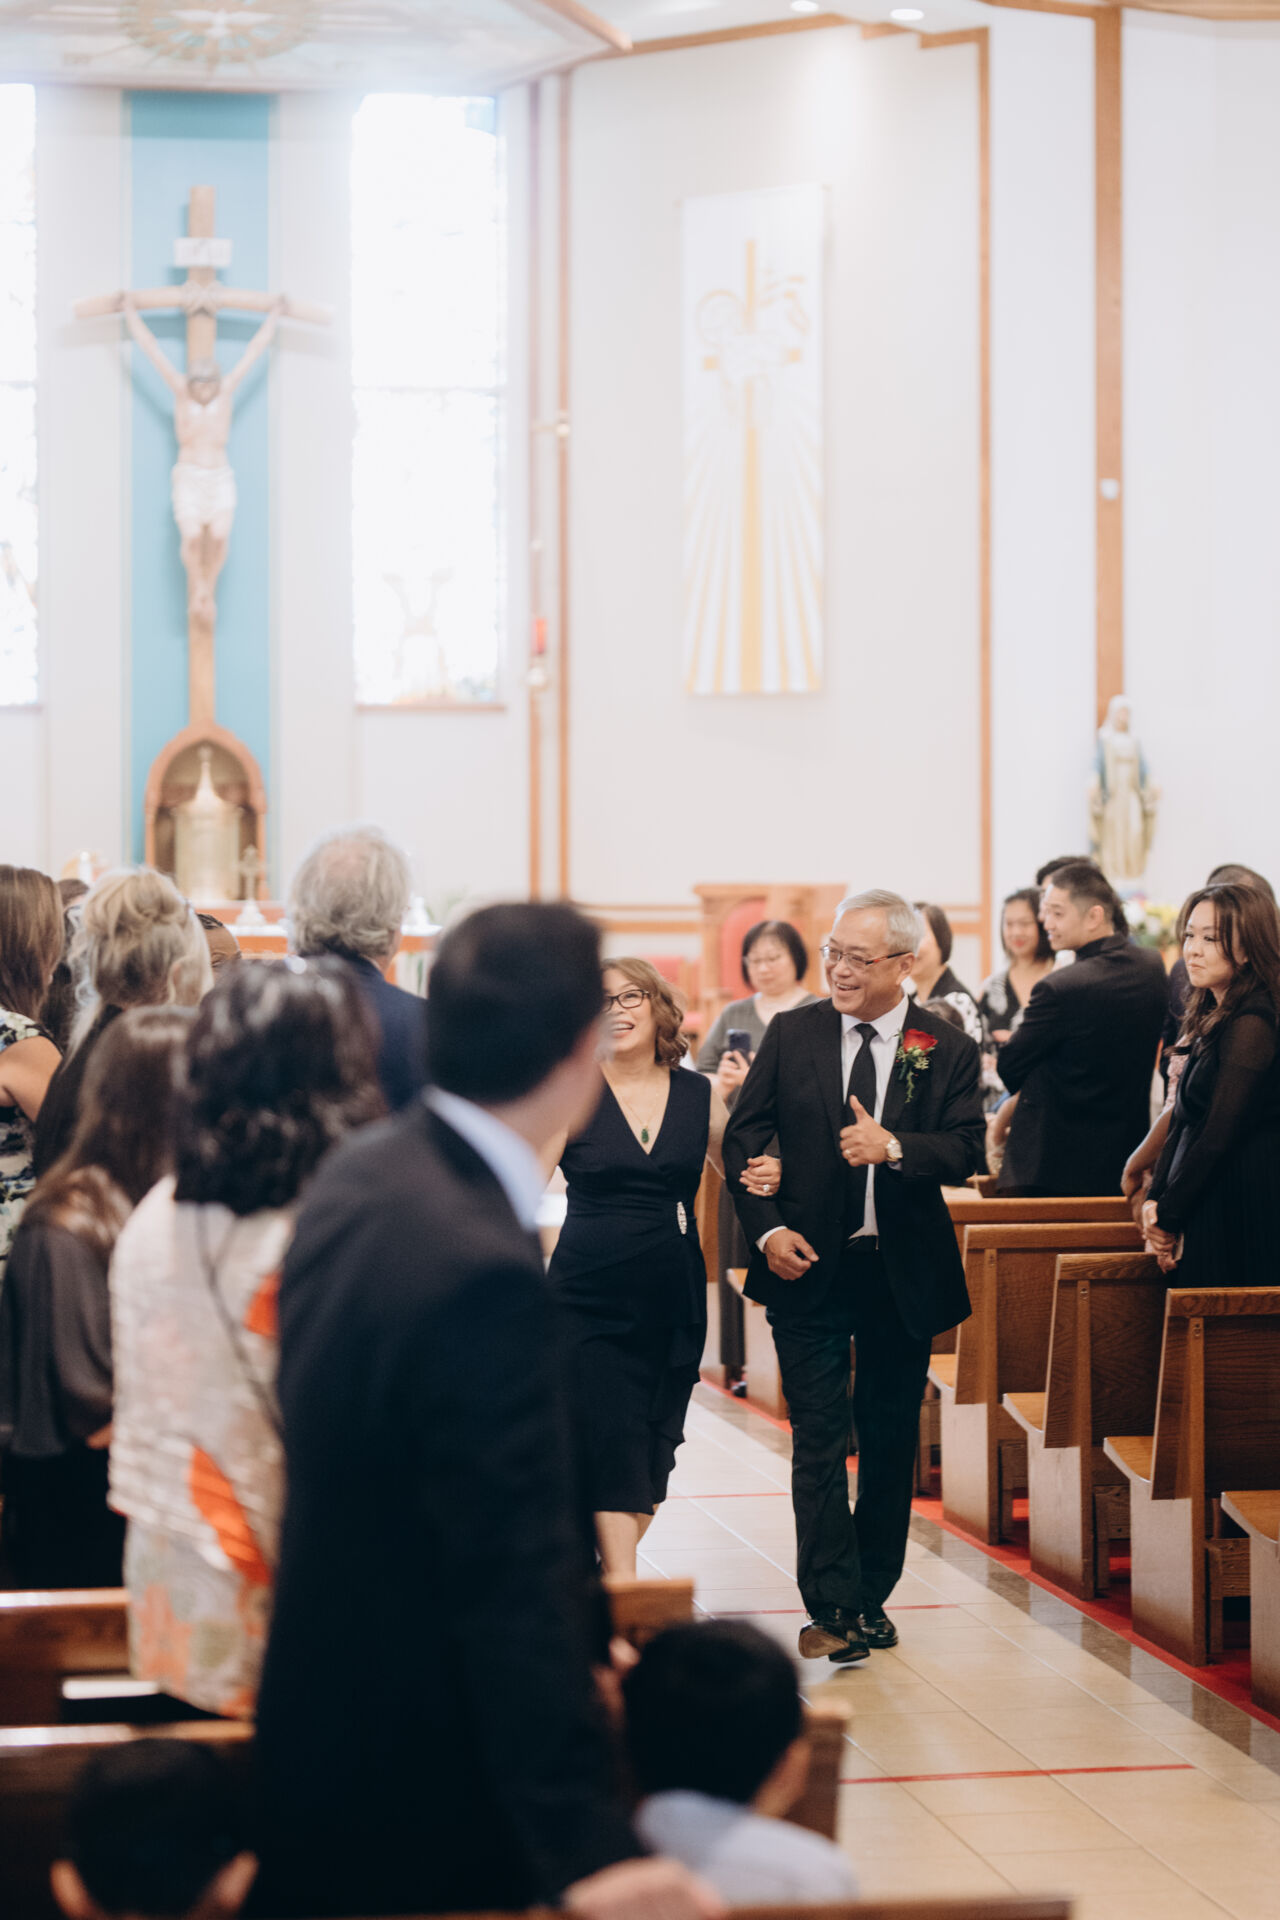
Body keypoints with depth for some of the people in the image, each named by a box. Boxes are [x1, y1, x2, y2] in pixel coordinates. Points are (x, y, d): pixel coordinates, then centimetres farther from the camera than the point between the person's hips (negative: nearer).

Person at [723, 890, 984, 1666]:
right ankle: (834, 1608, -3)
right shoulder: (792, 1035, 0)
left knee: (891, 1442, 11)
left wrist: (894, 1148, -27)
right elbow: (743, 1137, 2)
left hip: (903, 1273, 1)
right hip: (809, 1266, -1)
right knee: (819, 1442, -5)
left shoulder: (947, 1048, -2)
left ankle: (872, 1595, 24)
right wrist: (767, 1228, -10)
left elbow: (966, 1153, -9)